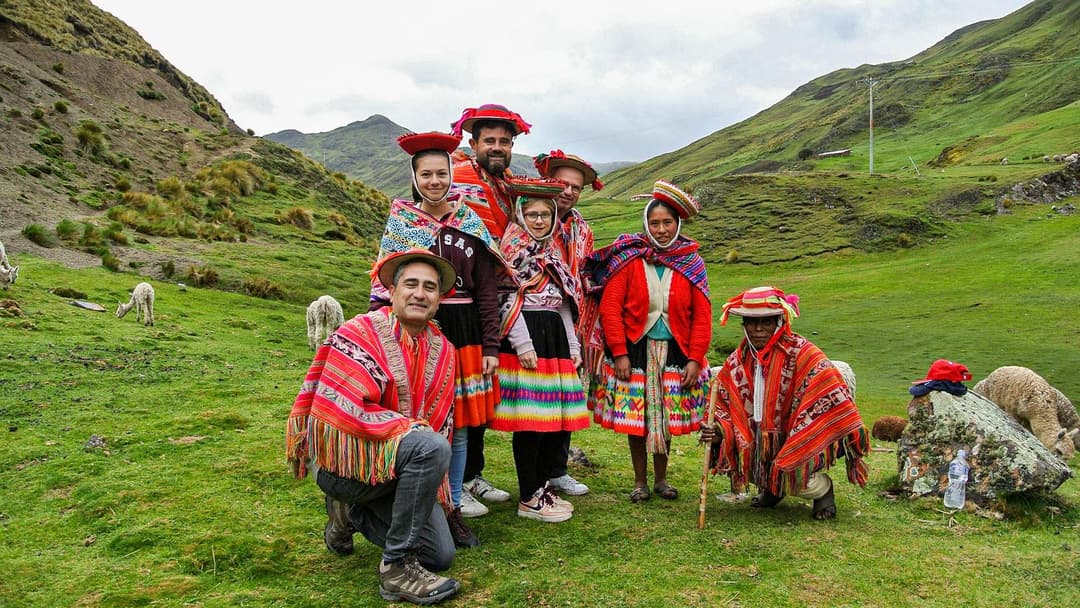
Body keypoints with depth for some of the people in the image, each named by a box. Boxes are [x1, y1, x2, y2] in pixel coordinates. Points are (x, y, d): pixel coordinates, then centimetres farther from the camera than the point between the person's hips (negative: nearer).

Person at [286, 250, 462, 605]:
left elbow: (441, 421, 13)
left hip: (394, 465, 7)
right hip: (341, 458, -7)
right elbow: (342, 412, -21)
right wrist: (413, 429, -20)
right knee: (431, 447, -33)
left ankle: (352, 512, 20)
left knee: (441, 555, 0)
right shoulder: (359, 334, -14)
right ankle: (397, 567, -20)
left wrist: (432, 482, 2)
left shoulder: (442, 350, 6)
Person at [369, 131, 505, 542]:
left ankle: (452, 510, 23)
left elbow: (487, 290, 5)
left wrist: (490, 346, 0)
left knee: (459, 427, 9)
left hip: (463, 332, 2)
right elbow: (384, 286, 2)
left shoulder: (471, 224, 5)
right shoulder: (399, 223, 2)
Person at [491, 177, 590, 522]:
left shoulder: (553, 253, 20)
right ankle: (528, 499, 2)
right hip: (526, 336, -8)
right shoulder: (514, 247, -2)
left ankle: (542, 486, 21)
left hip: (555, 337, 8)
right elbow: (507, 299, -11)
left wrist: (573, 345, 15)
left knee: (559, 417, 7)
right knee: (532, 419, -7)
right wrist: (523, 345, -18)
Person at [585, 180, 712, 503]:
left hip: (674, 352, 2)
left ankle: (661, 479, 29)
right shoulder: (628, 258, -6)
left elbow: (702, 315, 2)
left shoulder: (691, 262, 2)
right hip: (634, 350, -2)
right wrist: (619, 353, -13)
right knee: (636, 418, 5)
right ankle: (640, 481, 22)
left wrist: (695, 358, -5)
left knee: (667, 418, 11)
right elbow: (610, 307, -9)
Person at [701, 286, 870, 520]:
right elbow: (724, 407, 2)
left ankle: (822, 489, 9)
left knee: (791, 474, -30)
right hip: (761, 443, 6)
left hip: (801, 441, -6)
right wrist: (717, 431, -17)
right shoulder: (736, 362, -1)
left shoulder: (802, 355, -17)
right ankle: (772, 487, 17)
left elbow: (834, 397, -19)